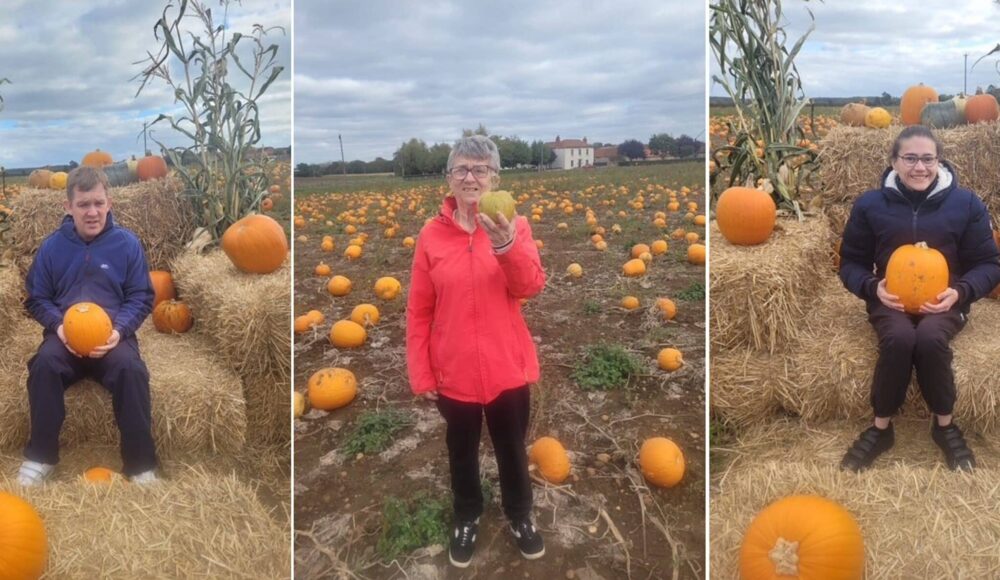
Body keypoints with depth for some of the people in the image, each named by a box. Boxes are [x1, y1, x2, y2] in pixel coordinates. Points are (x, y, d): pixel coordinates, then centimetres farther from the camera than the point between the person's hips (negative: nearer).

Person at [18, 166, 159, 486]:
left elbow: (142, 297, 2)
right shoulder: (52, 246, 6)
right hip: (65, 334, 2)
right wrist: (58, 326, -10)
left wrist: (119, 329, -16)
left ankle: (141, 464, -23)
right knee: (44, 363, -32)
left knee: (131, 368, -33)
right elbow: (36, 299, 12)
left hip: (113, 334, -2)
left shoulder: (127, 243, 1)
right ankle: (39, 456, -15)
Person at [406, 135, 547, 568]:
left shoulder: (513, 226, -6)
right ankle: (467, 517, 45)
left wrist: (507, 245, -41)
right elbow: (418, 312, -2)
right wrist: (420, 373, -3)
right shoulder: (431, 235, -5)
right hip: (453, 372, 1)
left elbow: (532, 286, -23)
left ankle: (520, 516, 43)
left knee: (512, 449, 18)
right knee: (462, 451, 20)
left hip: (507, 368, 0)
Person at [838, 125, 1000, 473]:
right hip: (890, 300, 0)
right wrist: (873, 288, -14)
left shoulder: (966, 204, 1)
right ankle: (881, 427, -15)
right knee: (899, 338, -34)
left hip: (944, 301, 0)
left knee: (930, 338, -35)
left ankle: (944, 424, -10)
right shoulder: (870, 205, 1)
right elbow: (851, 263, 7)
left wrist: (959, 292, -15)